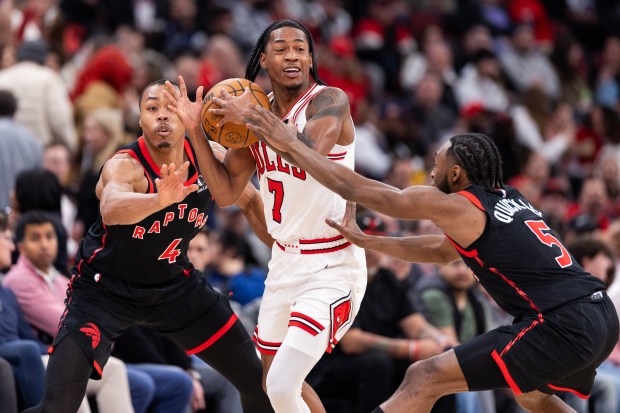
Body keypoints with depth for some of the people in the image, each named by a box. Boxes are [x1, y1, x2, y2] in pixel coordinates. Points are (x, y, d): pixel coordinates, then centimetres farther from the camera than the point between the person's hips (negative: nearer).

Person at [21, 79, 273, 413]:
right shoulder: (124, 166, -29)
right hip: (104, 287, -5)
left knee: (258, 381, 7)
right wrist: (160, 199, -72)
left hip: (173, 283, 5)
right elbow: (111, 209, -53)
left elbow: (251, 200, 8)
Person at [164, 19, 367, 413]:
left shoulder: (329, 101, -14)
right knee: (272, 377, 21)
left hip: (332, 267, -8)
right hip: (285, 262, 8)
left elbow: (311, 151, -35)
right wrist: (196, 130, -4)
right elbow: (226, 193, 6)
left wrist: (251, 118, -27)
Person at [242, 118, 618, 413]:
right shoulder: (508, 198, 21)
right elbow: (443, 252, 36)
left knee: (425, 378, -6)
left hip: (561, 329, -9)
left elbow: (354, 188, 2)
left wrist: (291, 145, 11)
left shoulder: (456, 207, -3)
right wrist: (368, 242, 35)